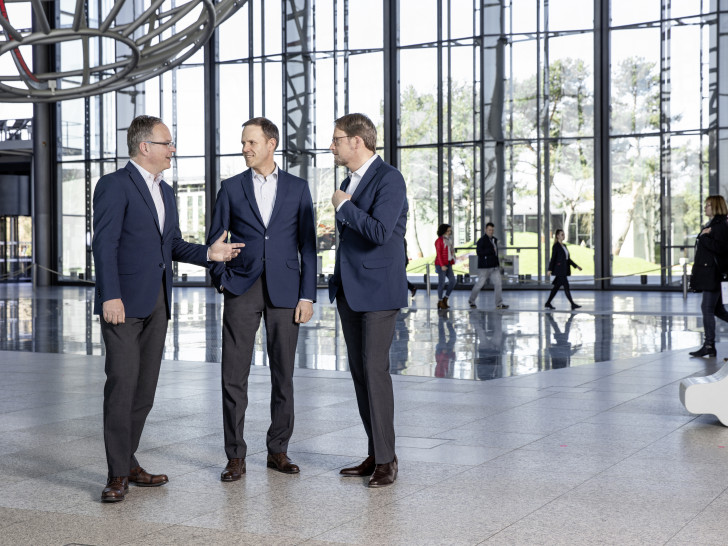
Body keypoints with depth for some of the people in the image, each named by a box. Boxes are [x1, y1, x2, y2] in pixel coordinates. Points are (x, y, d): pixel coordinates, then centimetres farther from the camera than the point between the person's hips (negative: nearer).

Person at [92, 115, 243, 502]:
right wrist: (111, 296, -22)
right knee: (122, 382, -8)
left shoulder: (165, 192, 18)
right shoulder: (114, 186, -8)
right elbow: (104, 245, -14)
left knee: (145, 387, 9)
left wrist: (209, 253, 3)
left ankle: (128, 462, 19)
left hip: (156, 303, 8)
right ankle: (118, 473, -2)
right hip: (124, 302, -8)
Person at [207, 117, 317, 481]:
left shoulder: (297, 188, 6)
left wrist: (307, 296, -2)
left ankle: (278, 451, 17)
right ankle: (236, 457, 4)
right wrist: (221, 281, -3)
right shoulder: (231, 188, 7)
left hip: (284, 291, 0)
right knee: (234, 376, -4)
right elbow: (215, 240, 10)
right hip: (242, 290, 0)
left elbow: (307, 244, 4)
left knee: (283, 375, 5)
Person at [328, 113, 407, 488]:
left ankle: (386, 459, -1)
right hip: (349, 289, 9)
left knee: (374, 369, -10)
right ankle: (374, 455, 15)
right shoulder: (349, 182, 16)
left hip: (378, 289, -9)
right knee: (358, 371, 8)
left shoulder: (389, 179, -12)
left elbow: (380, 232, -24)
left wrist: (343, 206, -13)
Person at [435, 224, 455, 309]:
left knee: (452, 281, 0)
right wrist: (442, 265, -20)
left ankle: (445, 299, 11)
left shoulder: (448, 240, 15)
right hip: (441, 264, -8)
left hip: (448, 264, 8)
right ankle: (440, 302, 5)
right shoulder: (439, 240, -9)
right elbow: (438, 254, -13)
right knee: (442, 282, -4)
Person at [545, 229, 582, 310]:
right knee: (566, 286, -10)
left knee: (556, 287, 10)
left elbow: (568, 258, 20)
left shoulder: (564, 246, 17)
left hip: (564, 270, 9)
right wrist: (549, 270, -14)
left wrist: (576, 266, 16)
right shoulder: (556, 246, -8)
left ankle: (548, 303, 16)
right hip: (559, 269, -9)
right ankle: (572, 304, -11)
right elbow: (553, 258, -11)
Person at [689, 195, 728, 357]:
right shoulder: (710, 225, 17)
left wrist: (704, 237, -20)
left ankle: (709, 346, -4)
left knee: (707, 308, -8)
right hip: (707, 273, 10)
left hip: (713, 274, -10)